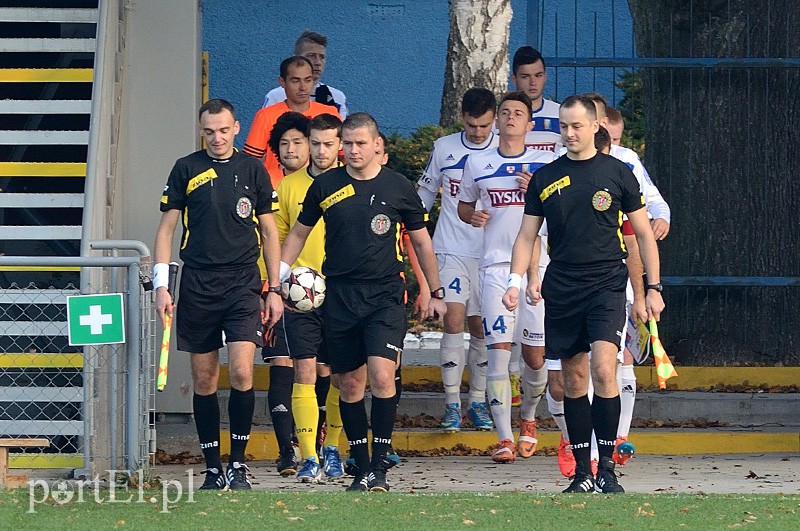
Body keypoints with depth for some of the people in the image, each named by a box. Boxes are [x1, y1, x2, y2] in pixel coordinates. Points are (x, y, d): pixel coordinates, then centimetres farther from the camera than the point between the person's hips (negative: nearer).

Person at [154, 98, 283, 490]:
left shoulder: (253, 170, 7)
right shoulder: (186, 170, 5)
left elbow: (269, 231, 11)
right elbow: (167, 227, 6)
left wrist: (274, 289, 7)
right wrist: (161, 285, -2)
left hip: (243, 285, -1)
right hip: (197, 285, 1)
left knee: (242, 373, -13)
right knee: (204, 380, 3)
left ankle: (238, 464, -3)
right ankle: (213, 469, 11)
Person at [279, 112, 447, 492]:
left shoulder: (398, 188, 2)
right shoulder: (326, 187, 5)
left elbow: (421, 242, 13)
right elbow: (298, 233, 18)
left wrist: (435, 293, 16)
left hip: (385, 294, -2)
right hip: (339, 298, 2)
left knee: (382, 376, -17)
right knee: (350, 384, 5)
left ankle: (379, 467, -11)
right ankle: (362, 467, 15)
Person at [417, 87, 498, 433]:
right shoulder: (444, 148, 5)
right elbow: (424, 194, 18)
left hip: (490, 254, 0)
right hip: (451, 250, 0)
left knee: (481, 327, 5)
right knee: (453, 320, -12)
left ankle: (478, 401, 16)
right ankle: (452, 403, -9)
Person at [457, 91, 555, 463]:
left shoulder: (546, 164, 6)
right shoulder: (477, 163, 11)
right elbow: (463, 205, 24)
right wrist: (472, 216, 1)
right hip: (495, 266, 1)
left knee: (535, 353, 2)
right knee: (498, 350, -10)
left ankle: (529, 419, 30)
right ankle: (504, 438, -9)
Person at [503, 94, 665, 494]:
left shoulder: (617, 173, 3)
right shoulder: (545, 178, 9)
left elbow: (644, 234, 8)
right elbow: (526, 236, 13)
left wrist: (653, 288, 3)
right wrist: (516, 280, -3)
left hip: (607, 285, -3)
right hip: (561, 291, 3)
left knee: (603, 369, -18)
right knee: (574, 379, 6)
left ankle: (607, 468, -13)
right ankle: (582, 471, 12)